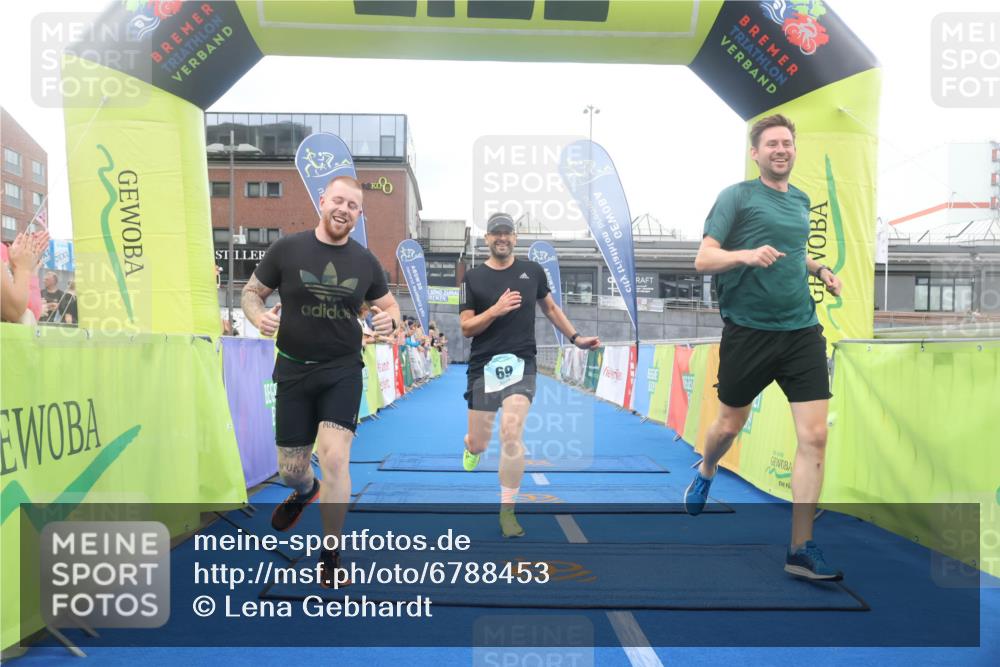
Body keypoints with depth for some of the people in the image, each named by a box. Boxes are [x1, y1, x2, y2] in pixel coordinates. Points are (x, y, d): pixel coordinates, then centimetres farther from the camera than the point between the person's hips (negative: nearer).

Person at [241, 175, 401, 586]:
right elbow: (251, 292, 6)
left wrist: (389, 319, -11)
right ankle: (304, 491, 50)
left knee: (335, 458, -15)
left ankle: (330, 555, 5)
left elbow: (389, 305, 14)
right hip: (293, 370, 1)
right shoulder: (287, 249, -3)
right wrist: (259, 316, -17)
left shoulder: (365, 261, 2)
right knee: (290, 469, 9)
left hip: (343, 371, 0)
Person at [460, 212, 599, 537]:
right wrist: (496, 309, -18)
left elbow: (549, 307, 21)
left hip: (520, 363, 0)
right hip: (484, 365, 0)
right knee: (478, 444, 4)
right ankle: (471, 445, 46)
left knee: (511, 433, -18)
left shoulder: (532, 271, 7)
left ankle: (507, 511, -3)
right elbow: (466, 327, -3)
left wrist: (576, 338, 18)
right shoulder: (474, 278, 1)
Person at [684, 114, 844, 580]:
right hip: (748, 330, -4)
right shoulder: (736, 196, -3)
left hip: (801, 329, 5)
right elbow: (703, 260, -11)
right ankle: (705, 473, 47)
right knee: (729, 425, 12)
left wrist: (818, 269, 13)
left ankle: (800, 549, 5)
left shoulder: (801, 200, 15)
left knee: (814, 437, -5)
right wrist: (747, 254, -28)